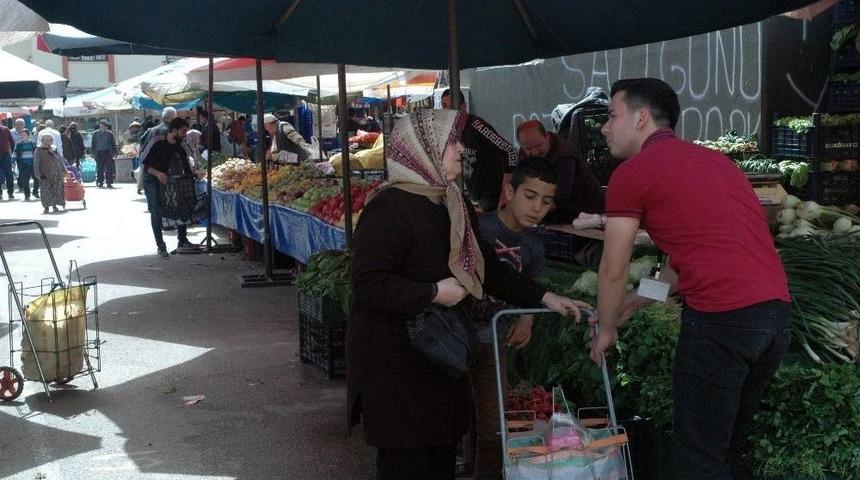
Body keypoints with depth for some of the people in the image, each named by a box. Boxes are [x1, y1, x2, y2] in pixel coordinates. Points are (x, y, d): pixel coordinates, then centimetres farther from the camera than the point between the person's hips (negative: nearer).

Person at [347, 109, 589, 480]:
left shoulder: (455, 207, 9)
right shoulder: (388, 209, -19)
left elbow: (488, 269, 14)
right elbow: (366, 283, -25)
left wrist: (545, 298, 5)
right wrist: (434, 292, -22)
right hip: (395, 363, -9)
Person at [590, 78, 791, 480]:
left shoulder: (632, 173, 1)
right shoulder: (711, 159, 24)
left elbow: (613, 270, 6)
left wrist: (606, 329, 22)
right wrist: (642, 298, 35)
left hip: (721, 318, -8)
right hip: (777, 311, 8)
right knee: (729, 446, 21)